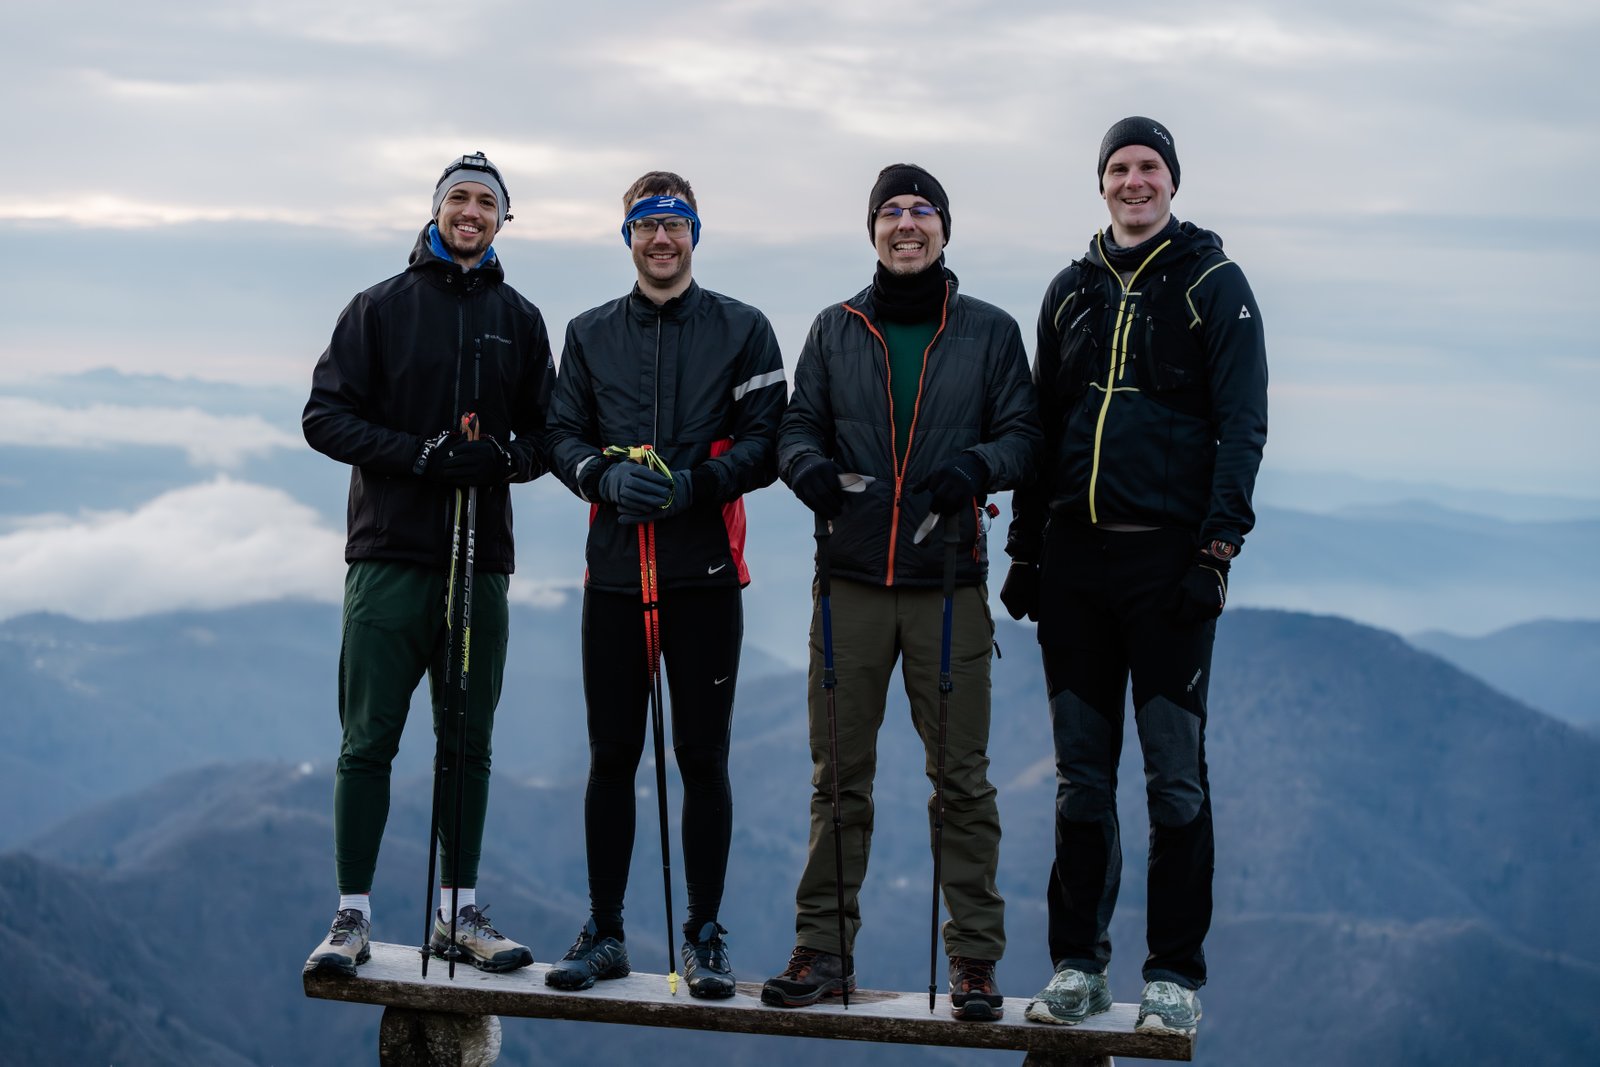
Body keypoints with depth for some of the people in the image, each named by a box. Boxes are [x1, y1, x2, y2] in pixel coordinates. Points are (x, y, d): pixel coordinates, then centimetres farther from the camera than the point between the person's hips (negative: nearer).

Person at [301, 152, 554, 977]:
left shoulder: (520, 320, 12)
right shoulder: (382, 307, 3)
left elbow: (549, 433, 11)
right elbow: (325, 416, -2)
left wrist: (504, 456, -11)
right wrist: (418, 453, -15)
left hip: (482, 560, 3)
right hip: (390, 557, -3)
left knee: (468, 745, 8)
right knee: (368, 742, -3)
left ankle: (459, 913, 17)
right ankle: (352, 916, 3)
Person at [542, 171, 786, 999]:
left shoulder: (742, 331, 5)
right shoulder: (590, 334, 14)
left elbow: (765, 442, -1)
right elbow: (562, 435, 10)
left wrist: (693, 484, -17)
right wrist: (606, 475, -11)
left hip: (704, 573, -2)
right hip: (614, 571, 2)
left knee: (703, 758, 1)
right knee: (611, 756, 6)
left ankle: (704, 936, 11)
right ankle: (603, 933, 15)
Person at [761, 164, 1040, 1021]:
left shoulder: (989, 332, 8)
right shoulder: (835, 331, 13)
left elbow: (1023, 435, 4)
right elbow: (799, 425, 10)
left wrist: (978, 466, -17)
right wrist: (807, 463, -14)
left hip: (948, 584, -2)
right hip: (851, 581, 2)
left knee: (961, 775, -1)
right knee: (838, 774, 5)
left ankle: (974, 958, 7)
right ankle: (823, 948, 13)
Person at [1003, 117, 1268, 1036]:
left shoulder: (1214, 285, 1)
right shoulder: (1072, 291, 15)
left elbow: (1243, 424, -5)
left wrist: (1218, 546, -13)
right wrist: (1025, 549, 12)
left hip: (1168, 561, -4)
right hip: (1074, 557, 4)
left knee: (1175, 771, -3)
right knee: (1081, 773, 7)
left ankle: (1176, 975, 4)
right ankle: (1079, 965, 14)